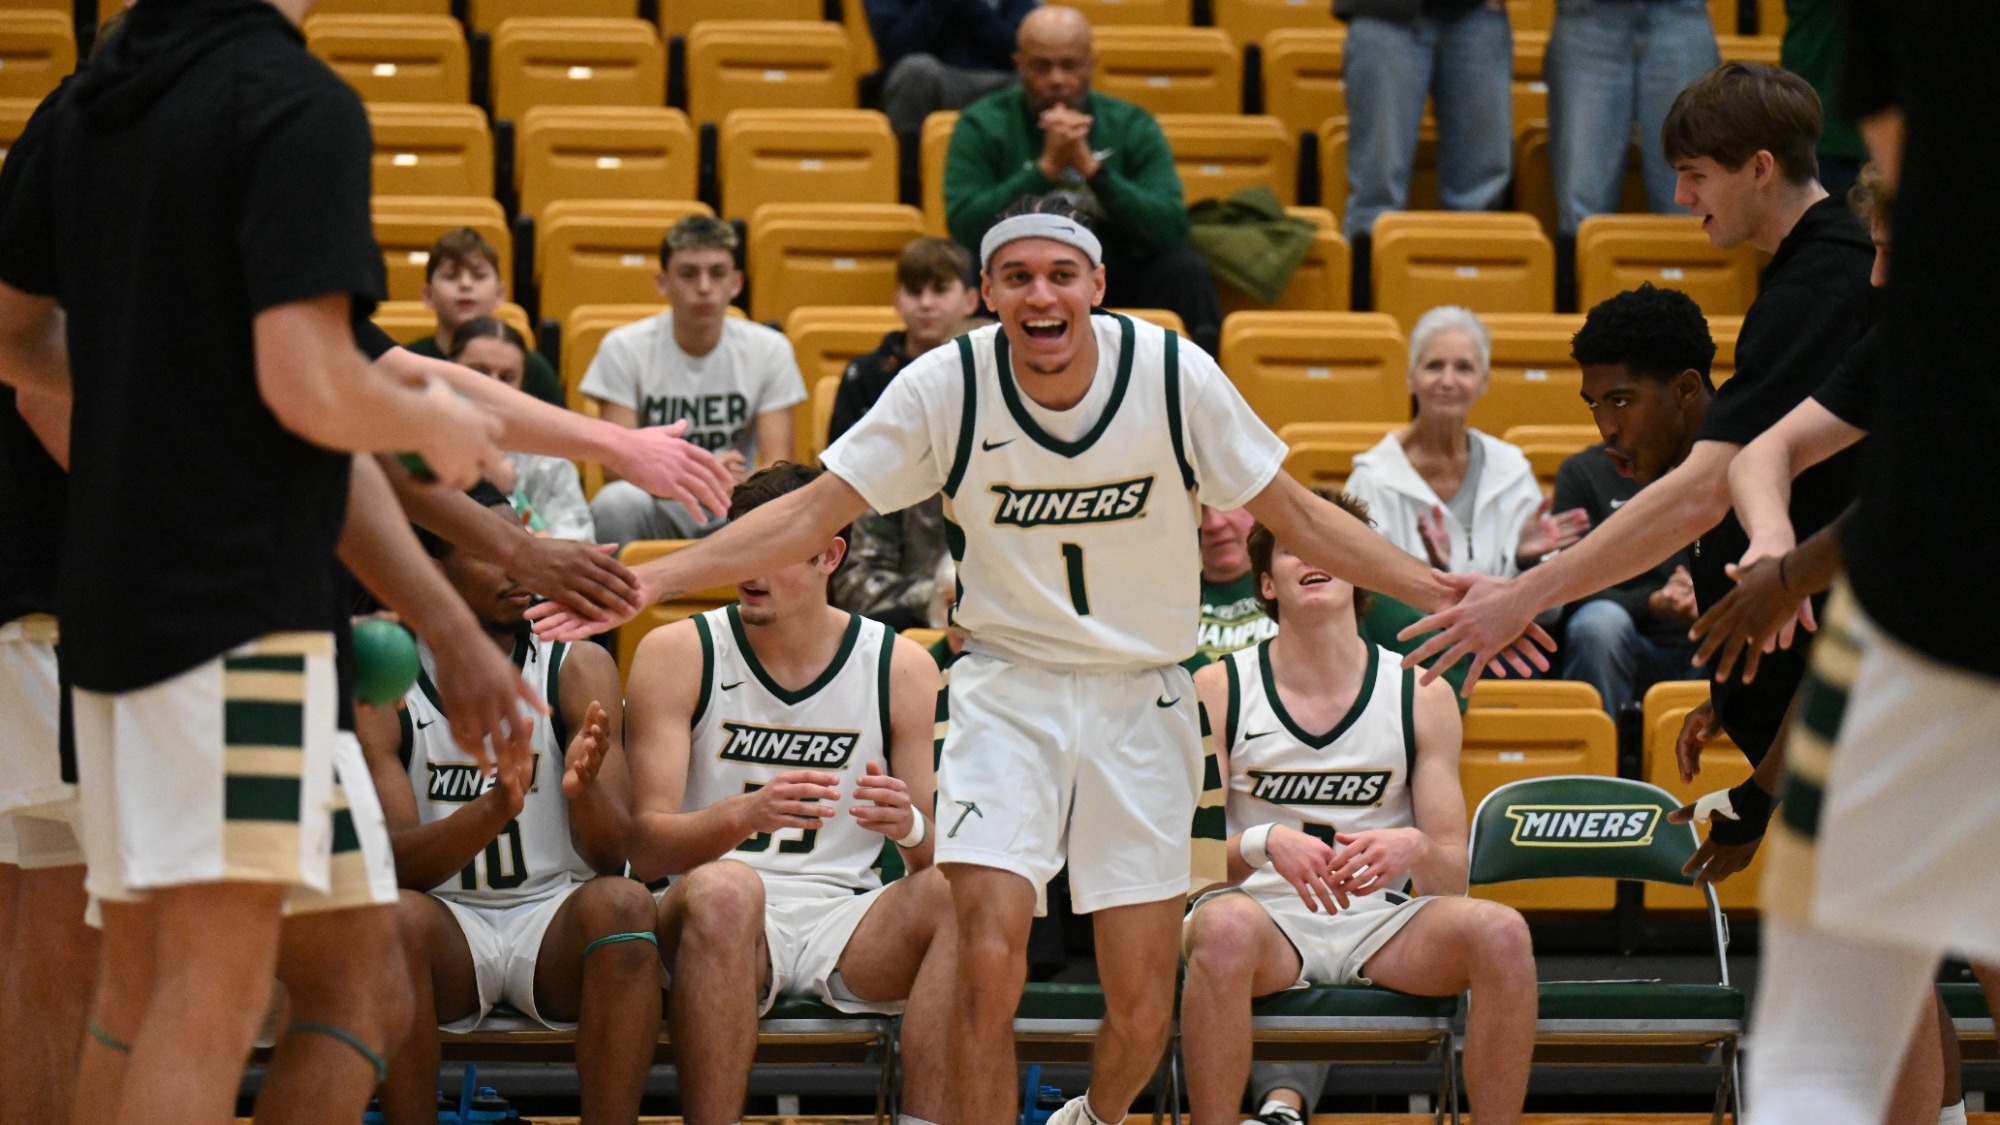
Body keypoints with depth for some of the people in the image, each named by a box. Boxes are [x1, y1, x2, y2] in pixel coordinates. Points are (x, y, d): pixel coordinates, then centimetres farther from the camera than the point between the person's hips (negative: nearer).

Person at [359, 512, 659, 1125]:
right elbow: (395, 863, -15)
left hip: (557, 920, 1)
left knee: (623, 904, -31)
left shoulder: (577, 669, -2)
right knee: (395, 918, -33)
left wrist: (585, 793, -34)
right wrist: (494, 811, -35)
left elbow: (612, 854, -10)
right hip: (449, 926, -1)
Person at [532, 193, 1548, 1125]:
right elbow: (809, 515, -7)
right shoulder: (947, 387, -12)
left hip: (1142, 701, 1)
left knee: (1143, 1008, 2)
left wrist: (1444, 595, -8)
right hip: (1007, 692, -1)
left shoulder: (1176, 375, -12)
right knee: (988, 963, -20)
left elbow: (1298, 517, -1)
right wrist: (636, 585, -16)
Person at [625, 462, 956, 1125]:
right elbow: (645, 849, -10)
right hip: (719, 923, -2)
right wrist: (747, 814, -31)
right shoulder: (677, 654, -1)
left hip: (844, 921, 2)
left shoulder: (900, 667, 4)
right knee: (724, 888, -37)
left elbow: (941, 857, 4)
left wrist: (910, 826, -22)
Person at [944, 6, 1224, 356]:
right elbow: (964, 226, -15)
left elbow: (1172, 228, -11)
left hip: (1115, 281, 2)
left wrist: (1092, 168, -22)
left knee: (1185, 269, -24)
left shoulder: (1133, 127, 3)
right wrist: (1046, 167, -23)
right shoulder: (983, 126, -1)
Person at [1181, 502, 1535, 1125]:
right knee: (1224, 928, -38)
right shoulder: (1217, 691, 1)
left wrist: (1414, 850, -22)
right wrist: (1265, 843, -24)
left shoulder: (1422, 697, 4)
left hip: (1380, 924, 2)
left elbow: (1452, 881, 2)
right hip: (1266, 915, -2)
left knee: (1500, 932, -28)